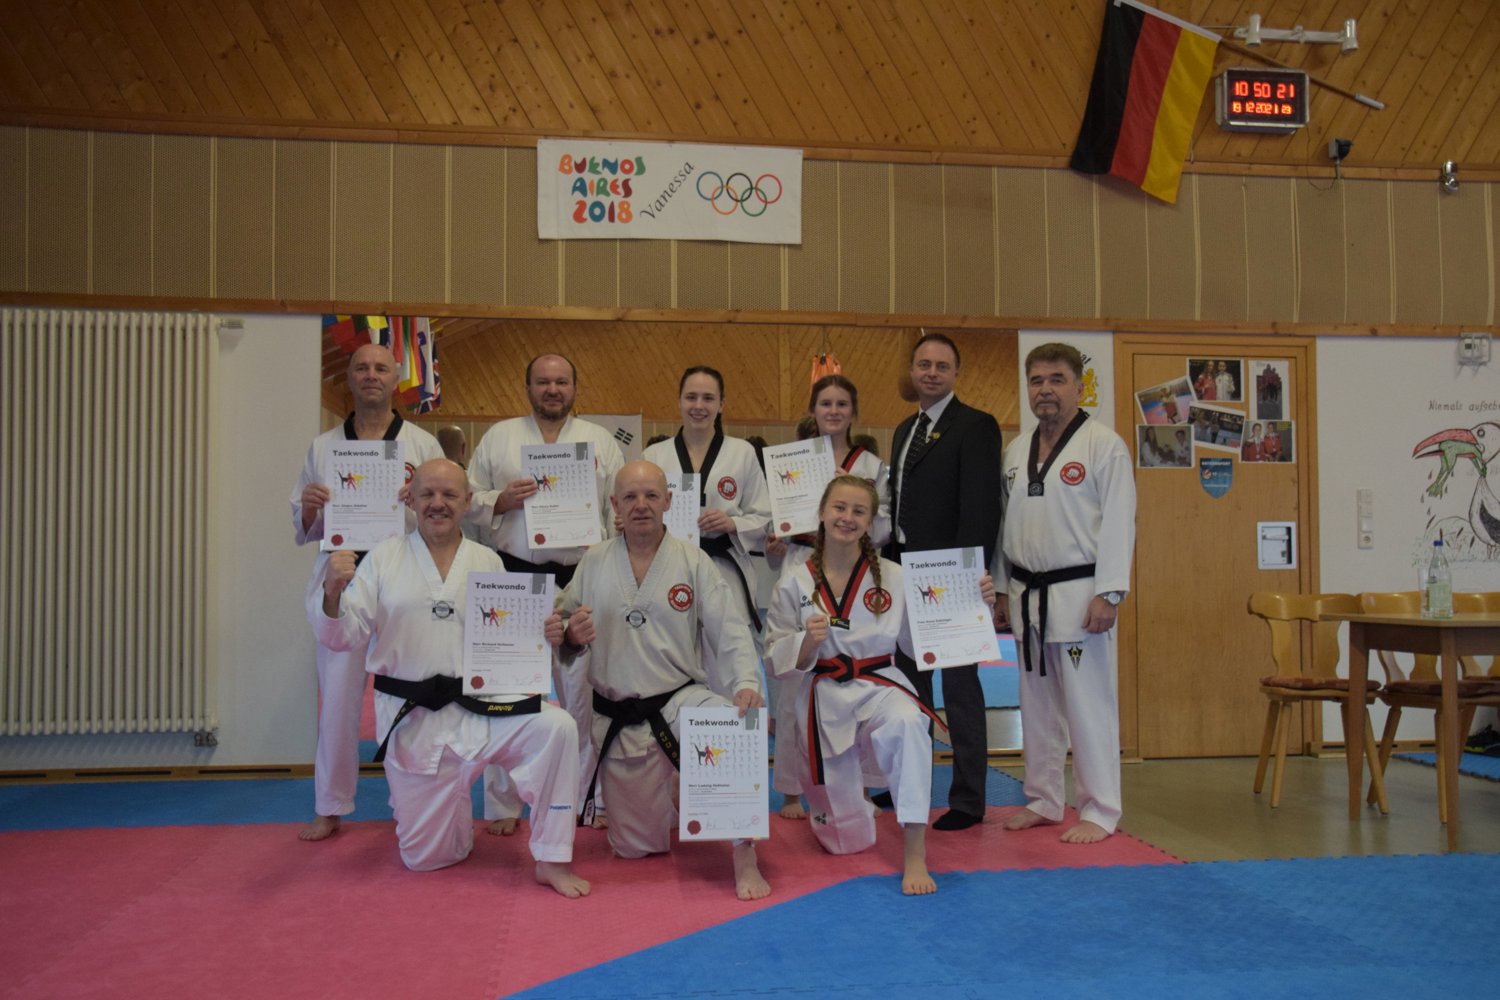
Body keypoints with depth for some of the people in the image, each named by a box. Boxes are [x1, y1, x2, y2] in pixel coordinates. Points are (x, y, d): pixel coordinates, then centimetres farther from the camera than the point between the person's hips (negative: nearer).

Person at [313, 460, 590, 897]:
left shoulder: (487, 562, 4)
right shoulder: (384, 557, 0)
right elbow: (344, 635, -5)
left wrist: (543, 634, -13)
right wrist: (332, 594, -25)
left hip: (480, 705, 1)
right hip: (412, 718, -1)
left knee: (556, 727, -28)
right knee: (424, 858, 5)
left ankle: (551, 861, -12)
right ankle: (453, 811, 43)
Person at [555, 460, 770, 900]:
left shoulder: (693, 561, -2)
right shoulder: (594, 563, 2)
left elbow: (730, 631, -8)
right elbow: (560, 633, 7)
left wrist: (746, 684, -25)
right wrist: (571, 634, -17)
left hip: (682, 699, -2)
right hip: (619, 721, 2)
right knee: (636, 847, 8)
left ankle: (744, 856, -20)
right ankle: (667, 797, 44)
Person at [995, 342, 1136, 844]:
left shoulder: (1104, 445, -8)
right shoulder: (1017, 450, 11)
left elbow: (1117, 524, -13)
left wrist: (1107, 595, -18)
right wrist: (1002, 590, 13)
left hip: (1078, 594, -6)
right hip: (1027, 595, 7)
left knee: (1089, 706, -3)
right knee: (1037, 705, 14)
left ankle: (1100, 812, 9)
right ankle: (1043, 801, 26)